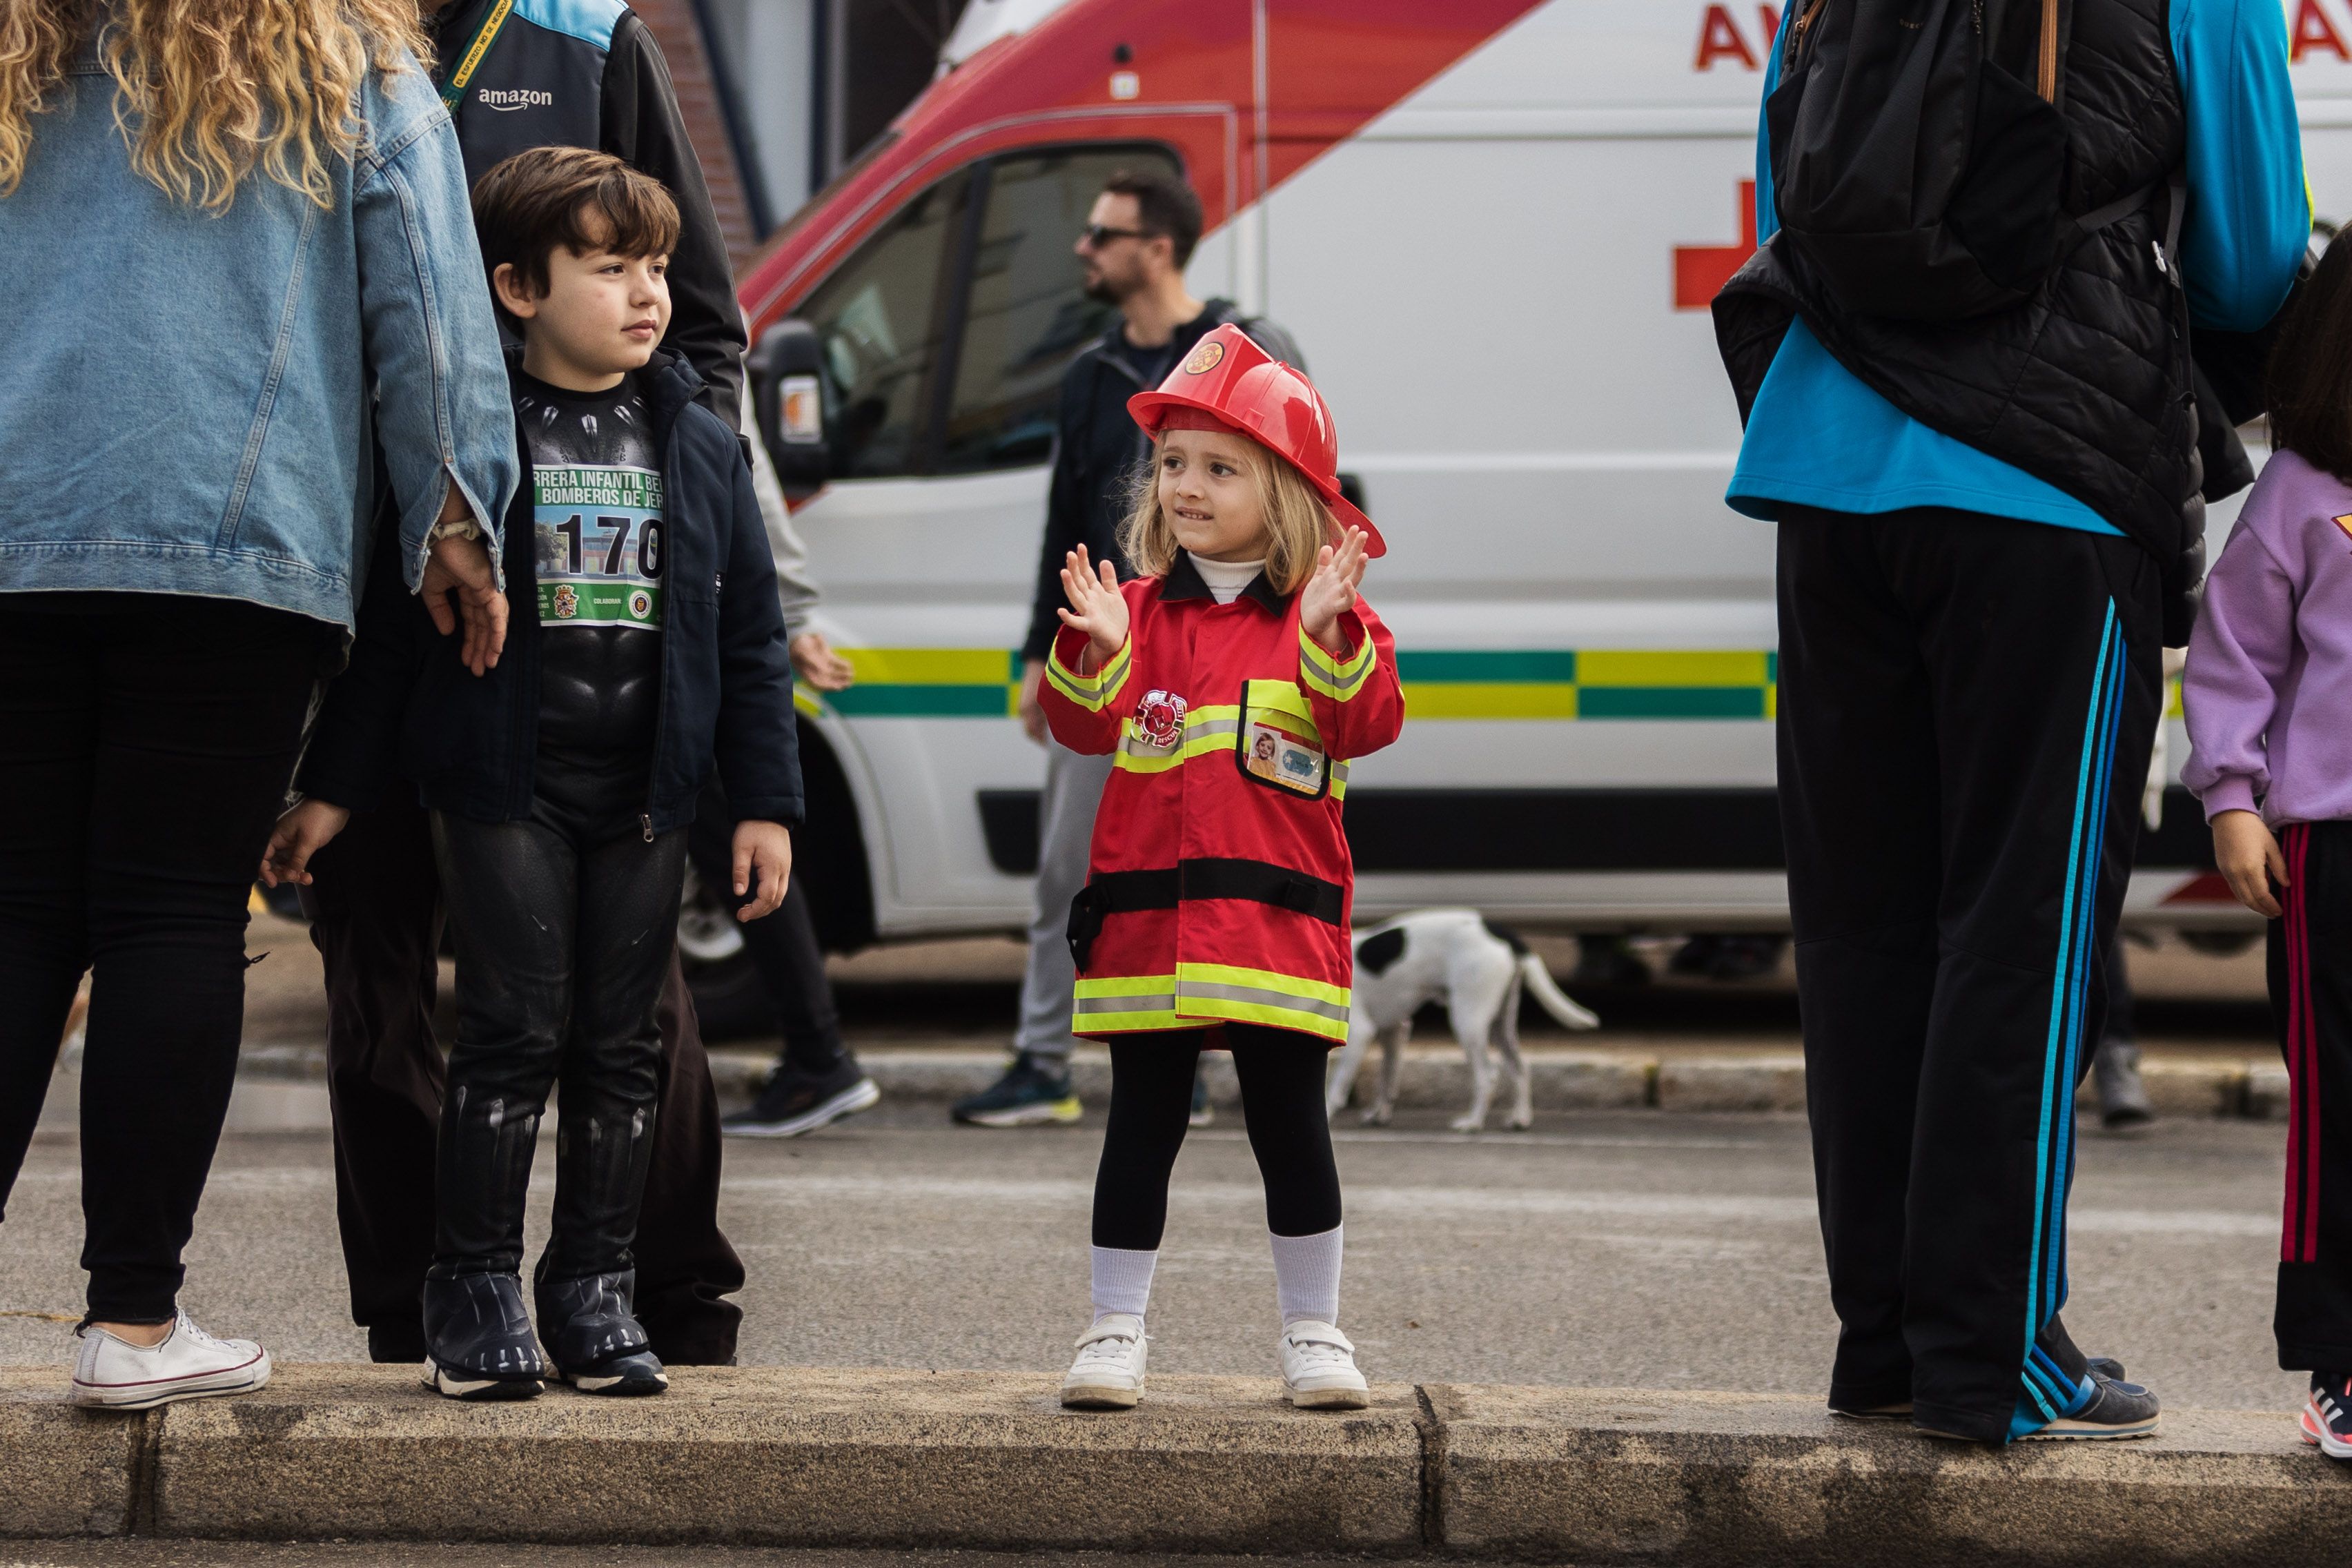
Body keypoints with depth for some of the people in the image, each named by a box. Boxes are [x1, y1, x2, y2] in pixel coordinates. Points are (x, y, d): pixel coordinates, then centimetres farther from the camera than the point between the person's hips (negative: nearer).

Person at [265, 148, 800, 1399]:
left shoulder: (699, 447, 8)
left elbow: (750, 639, 11)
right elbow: (390, 622, -1)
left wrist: (766, 802, 7)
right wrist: (331, 788, 0)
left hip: (642, 794, 4)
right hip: (503, 782, -4)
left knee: (620, 1042, 6)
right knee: (515, 1029, -5)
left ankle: (593, 1289, 15)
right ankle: (474, 1288, 3)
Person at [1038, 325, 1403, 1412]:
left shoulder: (1325, 615, 4)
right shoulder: (1140, 609, 9)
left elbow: (1370, 724, -9)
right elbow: (1083, 728, -1)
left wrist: (1330, 636, -24)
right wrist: (1095, 652, -19)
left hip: (1277, 915, -1)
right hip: (1145, 912, 1)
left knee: (1289, 1121, 3)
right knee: (1142, 1122, 6)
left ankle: (1313, 1330, 15)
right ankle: (1115, 1330, 13)